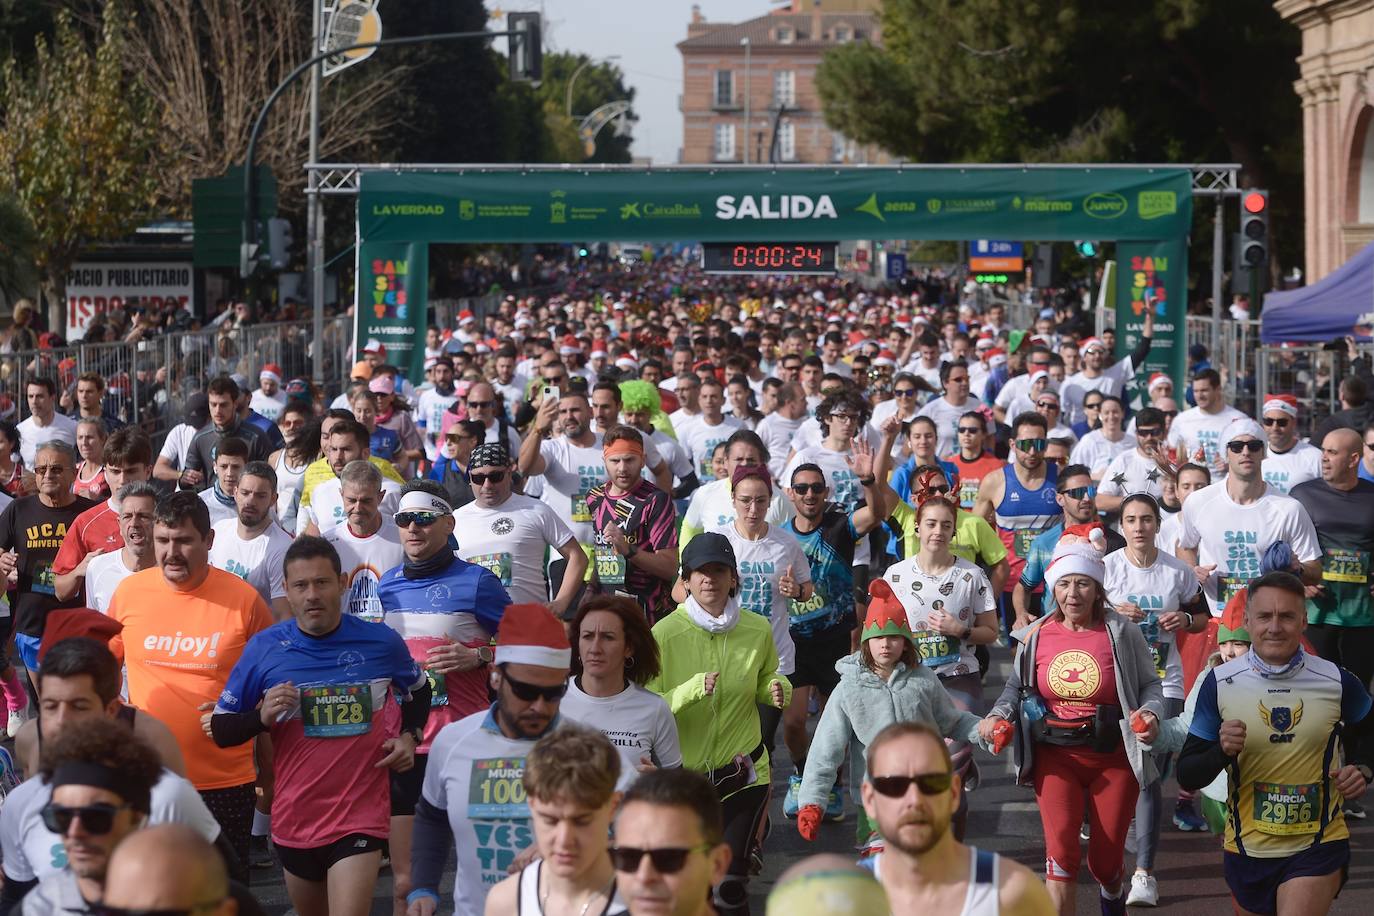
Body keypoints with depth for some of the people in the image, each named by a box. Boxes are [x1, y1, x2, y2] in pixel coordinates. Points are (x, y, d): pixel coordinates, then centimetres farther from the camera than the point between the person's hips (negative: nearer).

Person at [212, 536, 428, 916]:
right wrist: (262, 717, -18)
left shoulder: (382, 643, -3)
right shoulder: (263, 649, -4)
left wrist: (410, 736, 2)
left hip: (361, 817, -2)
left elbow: (418, 690, 19)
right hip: (294, 819, 2)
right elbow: (221, 730, 0)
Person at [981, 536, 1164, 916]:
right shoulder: (1035, 636, 0)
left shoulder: (1122, 633, -6)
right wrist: (999, 715, -5)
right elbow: (1017, 685, 13)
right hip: (1055, 756, 1)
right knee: (1061, 852, -17)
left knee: (1106, 861, 9)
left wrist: (1151, 712, -20)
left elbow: (1149, 684, 1)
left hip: (1113, 756, -1)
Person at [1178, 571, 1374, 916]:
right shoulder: (1220, 683, -7)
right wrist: (1222, 751, -24)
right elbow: (1187, 776, -4)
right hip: (1247, 848, 2)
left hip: (1319, 848, -2)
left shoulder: (1337, 682, -7)